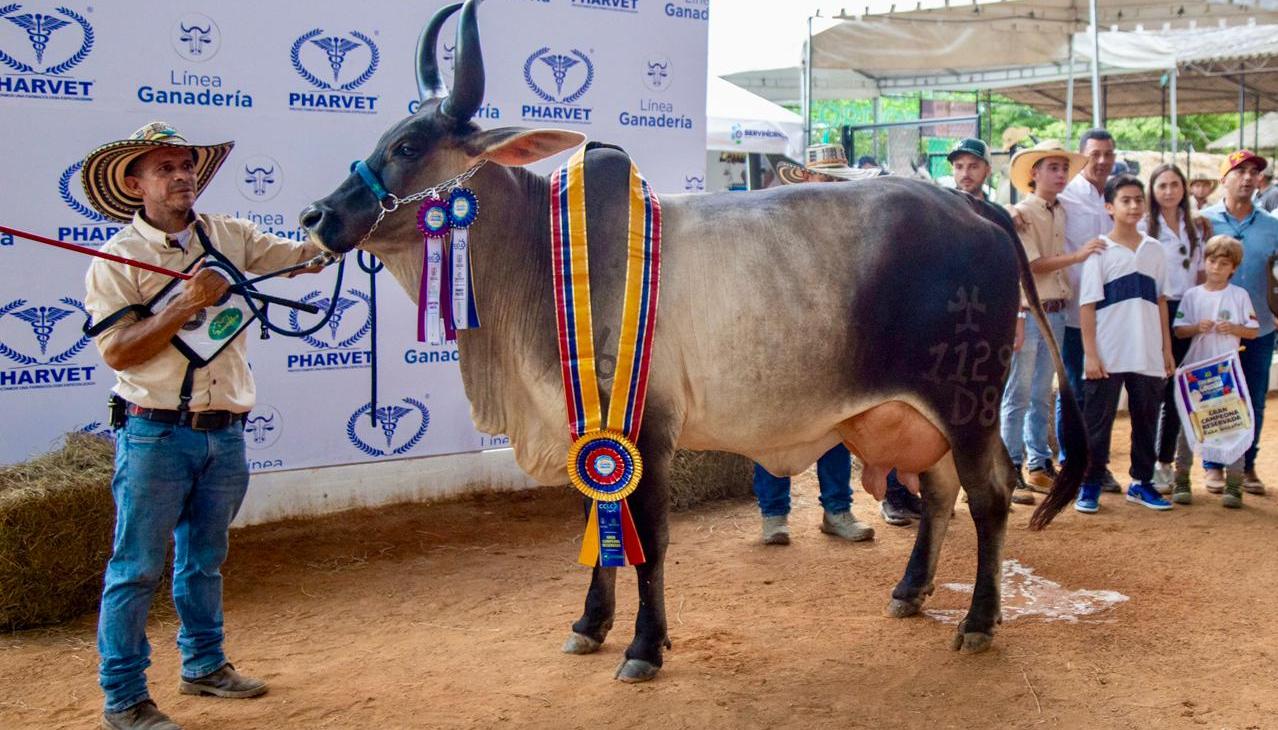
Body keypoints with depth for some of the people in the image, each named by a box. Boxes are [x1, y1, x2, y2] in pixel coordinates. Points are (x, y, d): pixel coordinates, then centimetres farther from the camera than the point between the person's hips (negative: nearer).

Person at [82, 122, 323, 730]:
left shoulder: (229, 236, 7)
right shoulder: (118, 258, -6)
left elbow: (308, 257, 7)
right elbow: (118, 351, -14)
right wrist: (188, 302, -23)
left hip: (225, 433, 5)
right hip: (155, 434, -5)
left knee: (204, 559, 19)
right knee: (137, 566, 0)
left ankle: (204, 664, 34)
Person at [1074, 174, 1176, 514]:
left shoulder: (1154, 250, 9)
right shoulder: (1100, 251, -4)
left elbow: (1160, 301, 13)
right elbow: (1087, 306, -7)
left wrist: (1166, 348, 10)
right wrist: (1090, 355, -12)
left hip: (1148, 355, 4)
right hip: (1108, 356, -4)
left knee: (1146, 419, 11)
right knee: (1098, 421, 2)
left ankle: (1141, 482, 23)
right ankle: (1089, 485, 11)